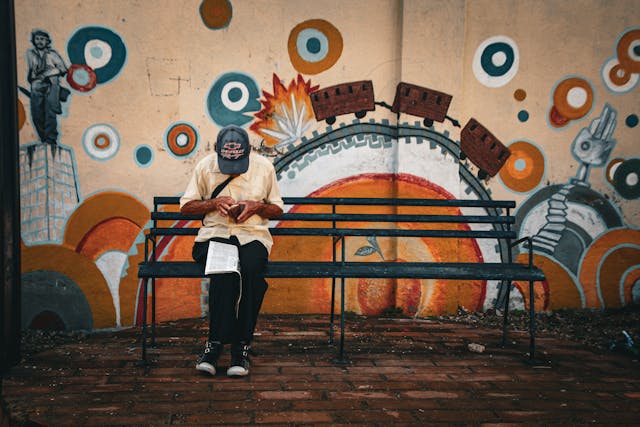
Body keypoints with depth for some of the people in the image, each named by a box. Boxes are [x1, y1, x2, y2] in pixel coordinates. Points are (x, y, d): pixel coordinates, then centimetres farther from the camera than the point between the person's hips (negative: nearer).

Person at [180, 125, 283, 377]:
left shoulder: (264, 167, 6)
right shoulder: (205, 166, 5)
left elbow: (278, 209, 15)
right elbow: (186, 206, 11)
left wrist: (257, 206, -7)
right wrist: (215, 203, -7)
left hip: (253, 235, 0)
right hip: (215, 234, 0)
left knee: (252, 268, -35)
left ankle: (241, 347, -26)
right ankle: (217, 341, -26)